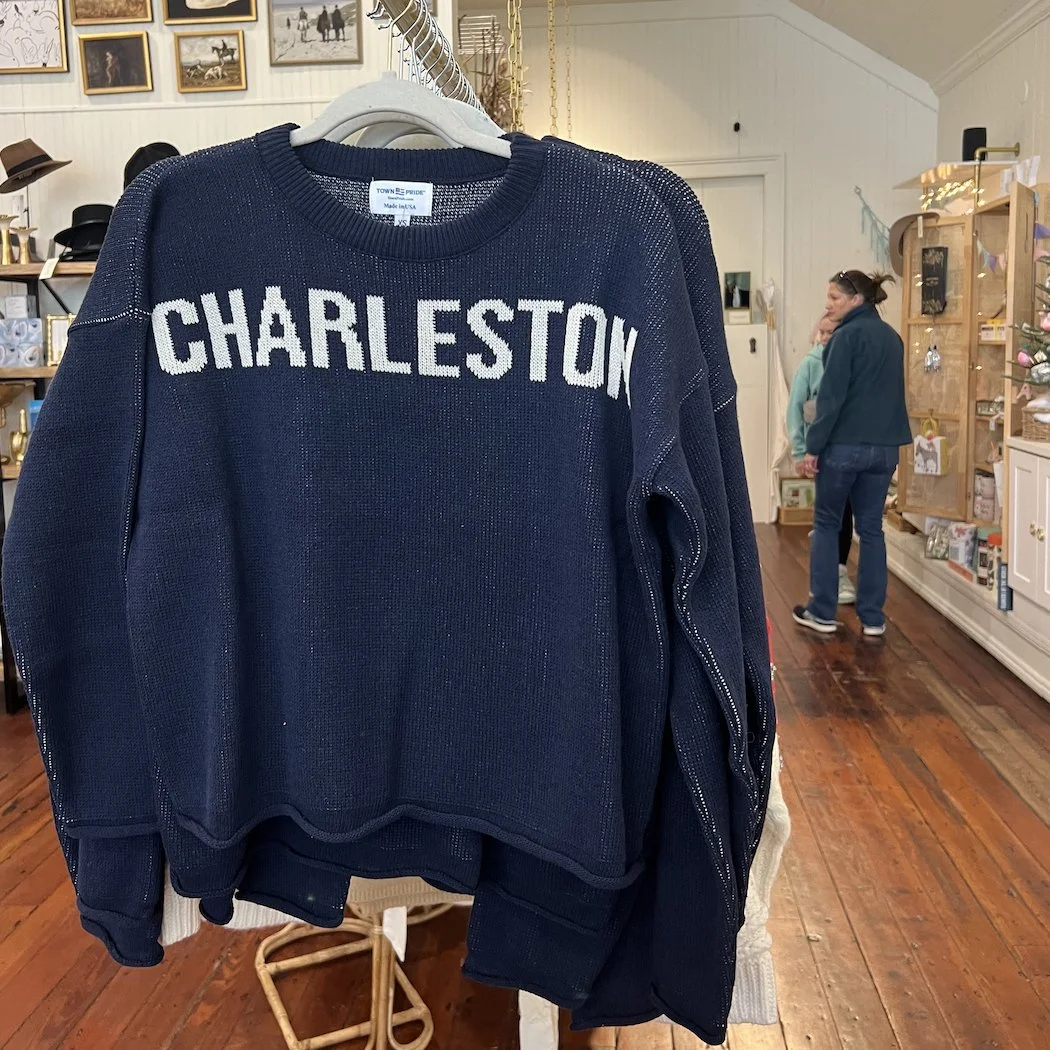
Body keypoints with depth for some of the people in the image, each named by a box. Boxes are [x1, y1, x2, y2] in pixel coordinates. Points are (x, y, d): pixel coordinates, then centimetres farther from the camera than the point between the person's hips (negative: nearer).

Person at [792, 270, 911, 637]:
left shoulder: (848, 336, -10)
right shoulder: (892, 337, 13)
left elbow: (831, 397, -15)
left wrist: (813, 446, -12)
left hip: (845, 445, -6)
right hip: (884, 447, 6)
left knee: (826, 524, 8)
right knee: (871, 528, 10)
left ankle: (822, 612, 10)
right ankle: (872, 617, 11)